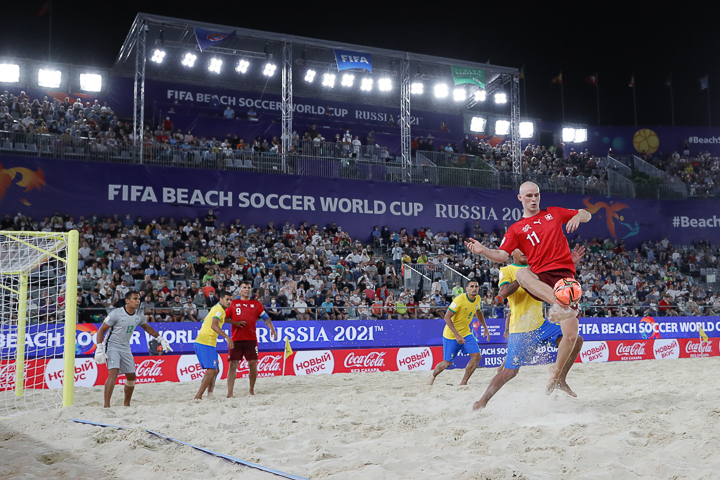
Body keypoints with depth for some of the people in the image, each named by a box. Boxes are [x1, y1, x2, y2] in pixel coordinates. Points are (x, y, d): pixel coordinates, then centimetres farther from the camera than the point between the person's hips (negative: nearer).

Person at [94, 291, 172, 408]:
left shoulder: (139, 315, 0)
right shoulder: (117, 313, -18)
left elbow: (147, 328, 19)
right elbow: (101, 330, -14)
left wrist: (161, 340, 16)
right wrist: (99, 349, -21)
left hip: (125, 348, 7)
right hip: (112, 346, -6)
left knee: (131, 376, 10)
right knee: (113, 373, -23)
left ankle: (126, 404, 28)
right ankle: (106, 406, -24)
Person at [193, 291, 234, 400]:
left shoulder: (215, 308, 19)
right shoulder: (220, 310, -11)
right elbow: (214, 325, -27)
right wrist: (227, 337, -35)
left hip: (200, 342, 10)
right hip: (207, 344, -10)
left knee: (215, 370, 17)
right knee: (212, 371, -12)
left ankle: (209, 395, 16)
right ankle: (198, 397, -15)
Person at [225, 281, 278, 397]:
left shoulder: (257, 304, 13)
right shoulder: (233, 303, 11)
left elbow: (266, 318, 12)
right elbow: (224, 317, 9)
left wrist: (272, 329, -3)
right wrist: (234, 322, -7)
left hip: (251, 339, 1)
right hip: (236, 339, -1)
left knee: (253, 364, 0)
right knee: (233, 364, -6)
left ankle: (252, 389, 19)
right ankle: (229, 393, -7)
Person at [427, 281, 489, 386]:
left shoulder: (478, 299, -1)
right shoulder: (459, 300, -24)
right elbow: (447, 317, -23)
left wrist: (485, 328, 19)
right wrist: (457, 335, -28)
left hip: (466, 333, 6)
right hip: (451, 334, -6)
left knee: (476, 357, -9)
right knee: (447, 363, 1)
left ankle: (463, 383, 3)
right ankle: (433, 375, 31)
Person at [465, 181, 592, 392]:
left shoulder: (554, 212, 18)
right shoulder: (516, 229, 13)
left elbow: (587, 215, 26)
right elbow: (502, 255, 2)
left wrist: (577, 217, 1)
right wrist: (482, 250, -18)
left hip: (564, 276, 1)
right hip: (540, 279, -1)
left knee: (571, 335, -10)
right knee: (521, 274, -40)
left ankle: (555, 373, 14)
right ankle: (558, 304, -57)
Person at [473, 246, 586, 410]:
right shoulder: (507, 270, -4)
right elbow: (503, 292, -22)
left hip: (540, 325, 6)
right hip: (520, 329, -6)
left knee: (576, 341, -5)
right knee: (510, 371, -5)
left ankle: (560, 380, 8)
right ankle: (483, 401, 11)